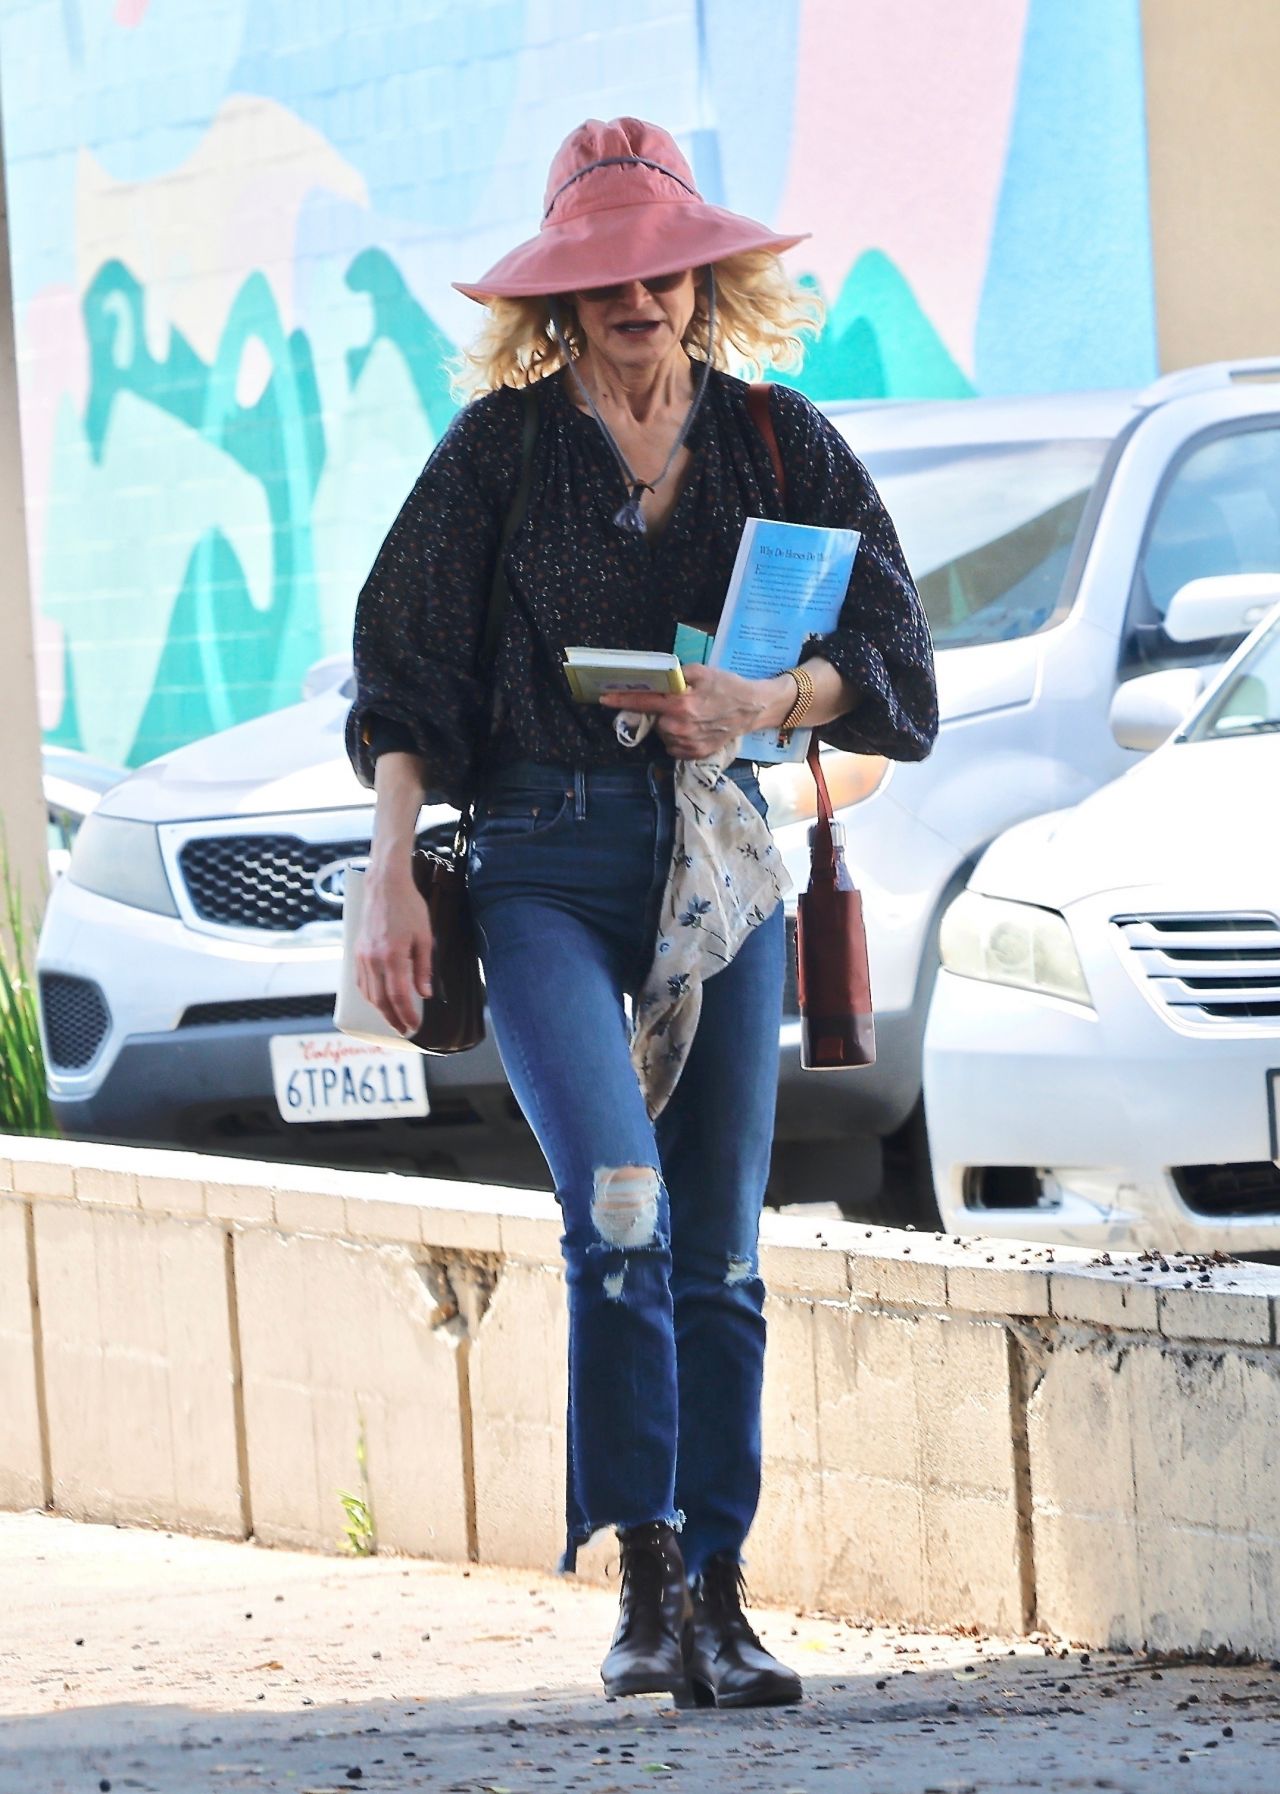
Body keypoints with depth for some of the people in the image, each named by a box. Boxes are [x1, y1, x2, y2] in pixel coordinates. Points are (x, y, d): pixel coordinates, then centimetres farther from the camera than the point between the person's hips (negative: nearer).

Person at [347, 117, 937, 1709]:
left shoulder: (774, 441, 8)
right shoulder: (501, 447, 2)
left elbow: (890, 650, 7)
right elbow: (404, 673, 3)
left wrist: (772, 701, -13)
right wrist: (391, 879, -5)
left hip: (716, 849, 3)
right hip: (544, 857, -3)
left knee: (718, 1241, 3)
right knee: (619, 1207, -19)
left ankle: (716, 1595, 9)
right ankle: (643, 1576, -15)